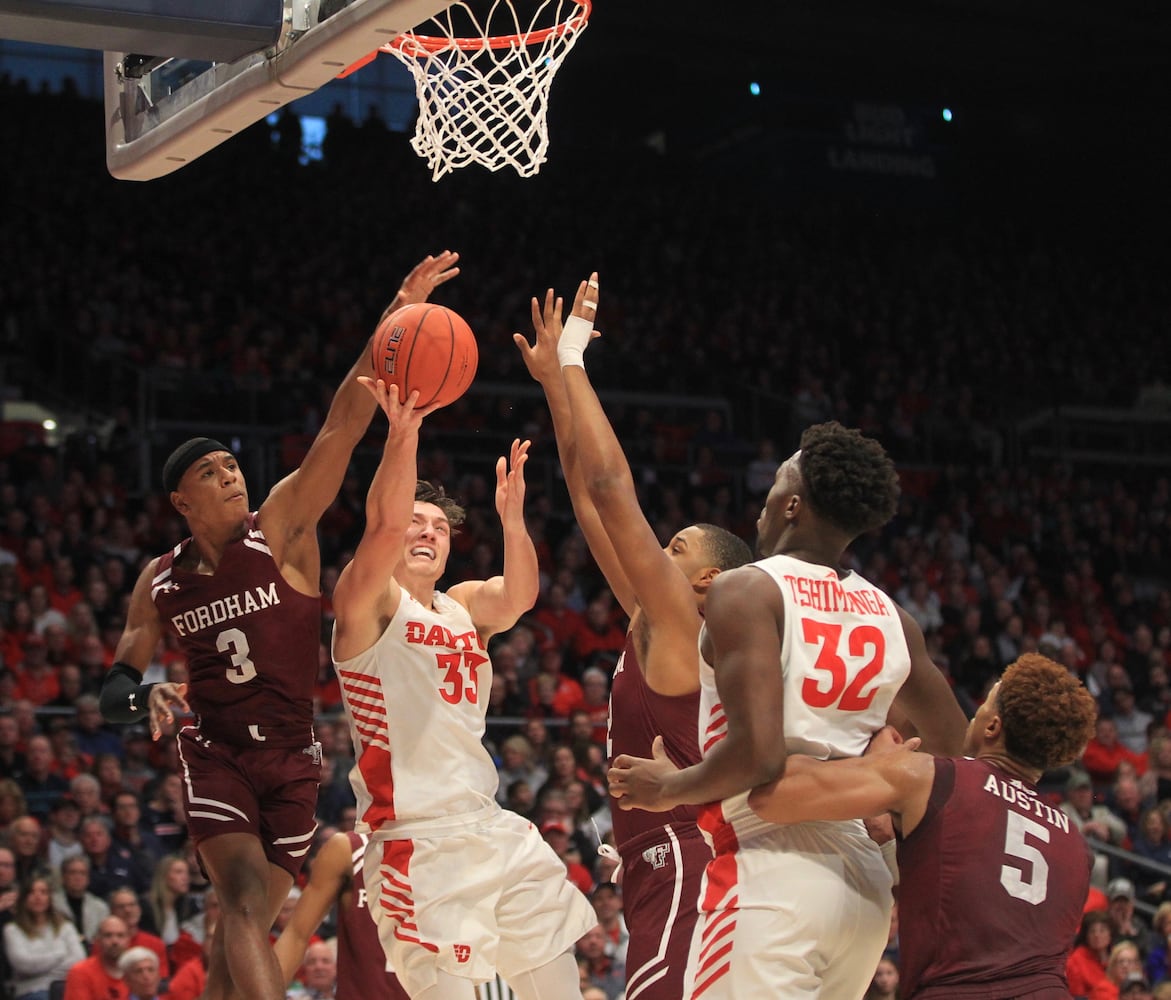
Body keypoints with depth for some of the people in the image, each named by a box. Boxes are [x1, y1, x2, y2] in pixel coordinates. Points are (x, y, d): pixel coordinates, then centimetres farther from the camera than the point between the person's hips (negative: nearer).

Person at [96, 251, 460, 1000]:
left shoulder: (281, 529, -6)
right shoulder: (162, 582, 1)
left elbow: (342, 428, -17)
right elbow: (116, 688, 6)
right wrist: (146, 696, -20)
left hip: (293, 758, 1)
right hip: (214, 755, -1)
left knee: (246, 924, 10)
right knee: (247, 903, -22)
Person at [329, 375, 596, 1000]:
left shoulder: (462, 609, 16)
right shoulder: (367, 601, -2)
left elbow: (518, 596, -5)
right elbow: (382, 527, -22)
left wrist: (511, 516, -22)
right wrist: (403, 434, -34)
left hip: (490, 827, 7)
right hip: (416, 842, -7)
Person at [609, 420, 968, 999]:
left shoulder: (747, 591, -8)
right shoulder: (890, 619, 12)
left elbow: (757, 753, -19)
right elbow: (957, 758, 20)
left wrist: (669, 789, -2)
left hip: (770, 873, -7)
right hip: (865, 880, 7)